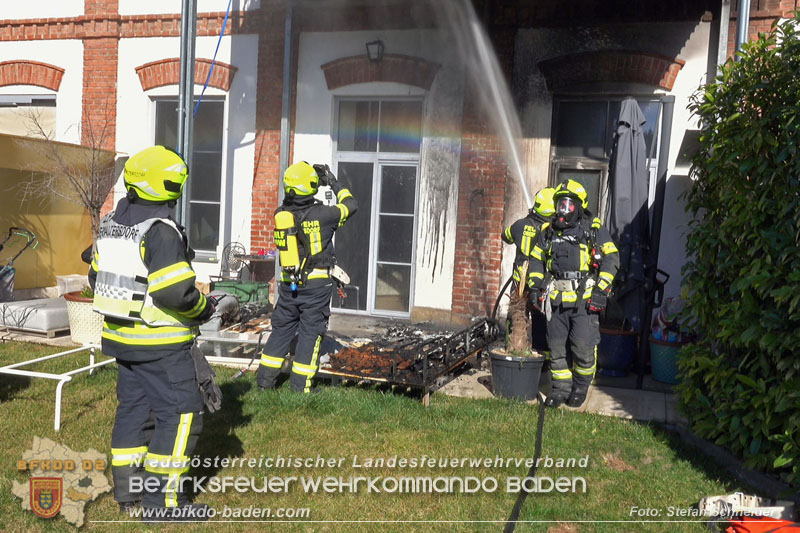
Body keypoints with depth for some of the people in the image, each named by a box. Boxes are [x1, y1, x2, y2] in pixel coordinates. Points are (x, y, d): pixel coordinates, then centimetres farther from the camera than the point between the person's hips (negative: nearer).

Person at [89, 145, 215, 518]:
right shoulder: (161, 231, -21)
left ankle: (127, 488, 28)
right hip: (159, 343, -9)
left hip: (122, 337, 9)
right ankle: (162, 497, 5)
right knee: (181, 412, 0)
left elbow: (97, 278, 15)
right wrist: (206, 307, -9)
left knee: (133, 407, 18)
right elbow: (176, 292, -26)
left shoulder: (112, 225, 8)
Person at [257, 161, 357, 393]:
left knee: (282, 327, 17)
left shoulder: (280, 215, 0)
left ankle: (265, 377, 23)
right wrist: (335, 183, 13)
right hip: (316, 283, -5)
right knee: (310, 332, 5)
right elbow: (350, 205, 0)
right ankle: (300, 385, 10)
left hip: (289, 283, 5)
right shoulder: (321, 213, -14)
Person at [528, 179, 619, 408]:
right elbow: (536, 260, 21)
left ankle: (581, 386, 18)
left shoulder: (595, 230, 2)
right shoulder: (548, 231, 13)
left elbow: (611, 259, -2)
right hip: (556, 300, 4)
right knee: (556, 346, 8)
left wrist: (601, 290, -10)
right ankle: (561, 388, 22)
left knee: (584, 347, -4)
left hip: (584, 300, -4)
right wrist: (536, 287, 10)